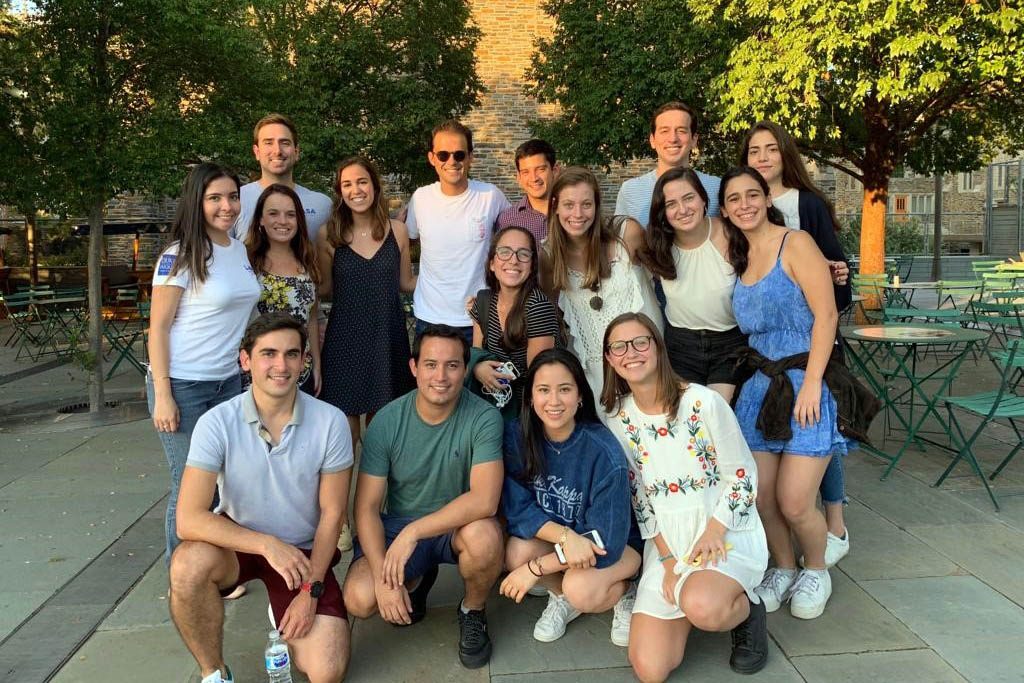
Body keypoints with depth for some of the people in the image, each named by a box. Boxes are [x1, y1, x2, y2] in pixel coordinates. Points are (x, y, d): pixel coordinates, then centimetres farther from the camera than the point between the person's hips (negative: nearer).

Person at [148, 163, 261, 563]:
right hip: (183, 386, -6)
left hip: (229, 381, 6)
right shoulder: (180, 256, -11)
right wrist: (162, 397, -15)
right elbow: (158, 327, -12)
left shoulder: (240, 249, 8)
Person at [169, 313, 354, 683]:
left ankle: (285, 612, 22)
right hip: (237, 540, 0)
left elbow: (332, 513, -7)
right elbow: (189, 519, -23)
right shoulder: (217, 422, -18)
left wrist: (310, 591, -9)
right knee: (189, 565, -34)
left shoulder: (330, 421, -16)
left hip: (302, 551, 0)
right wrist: (266, 544, -33)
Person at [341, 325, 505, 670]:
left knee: (484, 536, -35)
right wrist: (383, 577, -22)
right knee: (359, 599, -22)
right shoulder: (387, 421, -13)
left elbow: (484, 500, -29)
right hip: (397, 525, 2)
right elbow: (366, 507, -11)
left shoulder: (483, 418, -19)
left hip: (458, 525, -1)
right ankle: (417, 580, 16)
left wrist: (414, 532, -33)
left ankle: (472, 611, 0)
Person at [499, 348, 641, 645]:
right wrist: (565, 536, -32)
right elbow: (518, 510, -14)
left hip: (615, 546, -4)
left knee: (580, 589, -32)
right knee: (516, 553, -26)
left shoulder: (604, 453, -28)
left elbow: (605, 543, -23)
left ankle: (624, 592, 4)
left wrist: (536, 569, -21)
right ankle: (561, 595, 6)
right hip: (551, 537, 4)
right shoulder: (517, 436, -17)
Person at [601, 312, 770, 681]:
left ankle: (747, 609, 1)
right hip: (666, 537, 4)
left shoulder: (702, 401, -14)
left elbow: (742, 474, -8)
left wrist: (714, 531, -18)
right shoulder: (618, 418, 0)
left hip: (726, 530, -3)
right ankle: (690, 595, 20)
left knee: (701, 606, -36)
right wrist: (668, 558, -4)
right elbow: (637, 493, 4)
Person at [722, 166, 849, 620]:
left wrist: (811, 384, -17)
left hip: (806, 382, -5)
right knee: (760, 497, 3)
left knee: (794, 504, -7)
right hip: (759, 385, 6)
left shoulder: (795, 243, -6)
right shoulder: (739, 257, 13)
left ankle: (815, 571, 23)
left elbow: (825, 315, -13)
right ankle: (783, 570, 29)